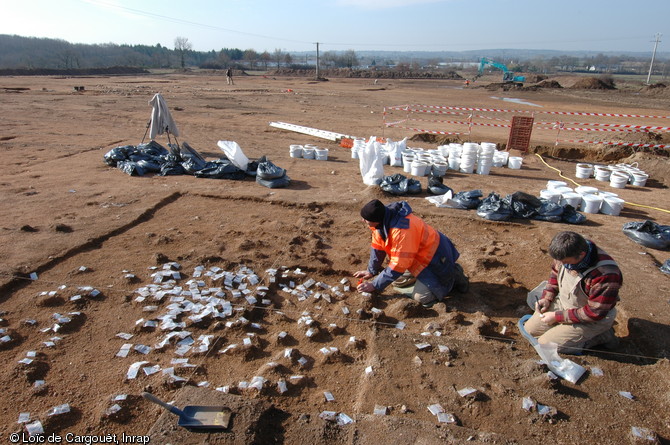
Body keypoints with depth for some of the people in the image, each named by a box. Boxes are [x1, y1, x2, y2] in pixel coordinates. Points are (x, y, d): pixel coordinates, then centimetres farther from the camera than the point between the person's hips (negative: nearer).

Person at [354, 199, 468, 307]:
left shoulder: (401, 230, -36)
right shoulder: (382, 221, -9)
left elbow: (398, 265, -31)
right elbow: (377, 247, 5)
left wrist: (375, 285, -25)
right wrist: (371, 271, 10)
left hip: (435, 258, -9)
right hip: (422, 254, 9)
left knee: (421, 296, -20)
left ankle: (453, 276, 5)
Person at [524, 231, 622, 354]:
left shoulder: (605, 276, -35)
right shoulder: (566, 253, -16)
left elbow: (594, 313, -26)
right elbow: (555, 273, 8)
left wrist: (557, 316, -20)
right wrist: (547, 298, -3)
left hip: (592, 320, -7)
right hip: (562, 303, 7)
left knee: (546, 344, -12)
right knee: (530, 329, 6)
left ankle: (601, 336, 4)